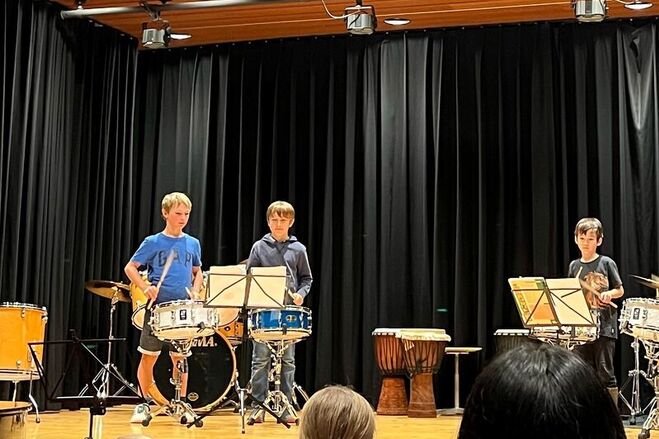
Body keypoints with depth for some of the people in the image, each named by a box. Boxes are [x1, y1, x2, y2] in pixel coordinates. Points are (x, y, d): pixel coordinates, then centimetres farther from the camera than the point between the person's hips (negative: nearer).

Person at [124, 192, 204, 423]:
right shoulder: (153, 242, -1)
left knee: (180, 358, 8)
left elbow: (198, 273, 21)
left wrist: (194, 291, 2)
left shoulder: (193, 244, 10)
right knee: (148, 357, 0)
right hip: (157, 308, -3)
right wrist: (145, 287, -14)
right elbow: (130, 268, 1)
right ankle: (145, 403, 12)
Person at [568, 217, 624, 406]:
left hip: (604, 325, -4)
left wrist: (608, 294, -17)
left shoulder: (606, 263, -1)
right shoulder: (574, 266, 11)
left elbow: (620, 290, 4)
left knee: (605, 372, -3)